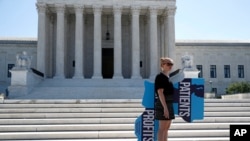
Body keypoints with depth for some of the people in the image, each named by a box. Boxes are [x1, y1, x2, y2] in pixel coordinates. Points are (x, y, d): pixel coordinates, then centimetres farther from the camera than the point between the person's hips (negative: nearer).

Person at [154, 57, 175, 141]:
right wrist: (165, 107, -22)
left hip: (169, 104, 9)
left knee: (167, 128, 12)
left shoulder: (168, 77, 15)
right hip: (163, 104, -9)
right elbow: (160, 93, -18)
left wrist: (168, 107, 19)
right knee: (162, 128, -6)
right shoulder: (160, 77, -12)